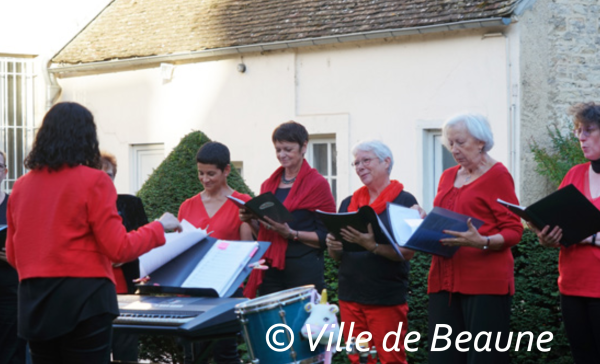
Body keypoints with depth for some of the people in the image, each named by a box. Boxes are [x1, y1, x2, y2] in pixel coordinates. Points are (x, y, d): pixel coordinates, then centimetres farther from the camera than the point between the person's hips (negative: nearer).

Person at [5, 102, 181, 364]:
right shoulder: (94, 180, -7)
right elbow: (119, 249, -9)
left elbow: (12, 256, 15)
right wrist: (160, 227, 6)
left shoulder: (21, 187, 8)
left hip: (34, 303, 5)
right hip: (84, 302, -5)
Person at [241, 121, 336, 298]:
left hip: (304, 271, -5)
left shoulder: (317, 184, -3)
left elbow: (326, 237, -6)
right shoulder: (269, 184, 14)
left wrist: (291, 233, -17)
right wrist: (250, 220, 2)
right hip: (270, 269, 5)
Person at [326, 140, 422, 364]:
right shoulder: (349, 203, 13)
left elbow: (408, 252, -12)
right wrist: (333, 247, -6)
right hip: (350, 297, 5)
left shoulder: (404, 201, -4)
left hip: (387, 300, -5)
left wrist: (372, 246, -27)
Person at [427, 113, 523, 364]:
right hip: (444, 280, 6)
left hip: (485, 284, -6)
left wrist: (482, 242, -23)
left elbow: (513, 231, -6)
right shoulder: (448, 177, 18)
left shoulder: (497, 175, -1)